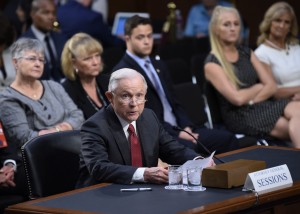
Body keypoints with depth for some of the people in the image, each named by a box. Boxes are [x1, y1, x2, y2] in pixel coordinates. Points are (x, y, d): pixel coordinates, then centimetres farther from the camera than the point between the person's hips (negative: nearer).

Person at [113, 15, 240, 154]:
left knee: (227, 139, -9)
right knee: (190, 147, -36)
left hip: (179, 129, 8)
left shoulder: (158, 66, 20)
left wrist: (186, 127, 0)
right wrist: (177, 134, -18)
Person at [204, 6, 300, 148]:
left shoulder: (247, 53, 16)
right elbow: (237, 98, -13)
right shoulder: (212, 64, -4)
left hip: (263, 105, 6)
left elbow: (271, 86, 9)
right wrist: (258, 87, 5)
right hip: (240, 116, -6)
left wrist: (250, 100, -8)